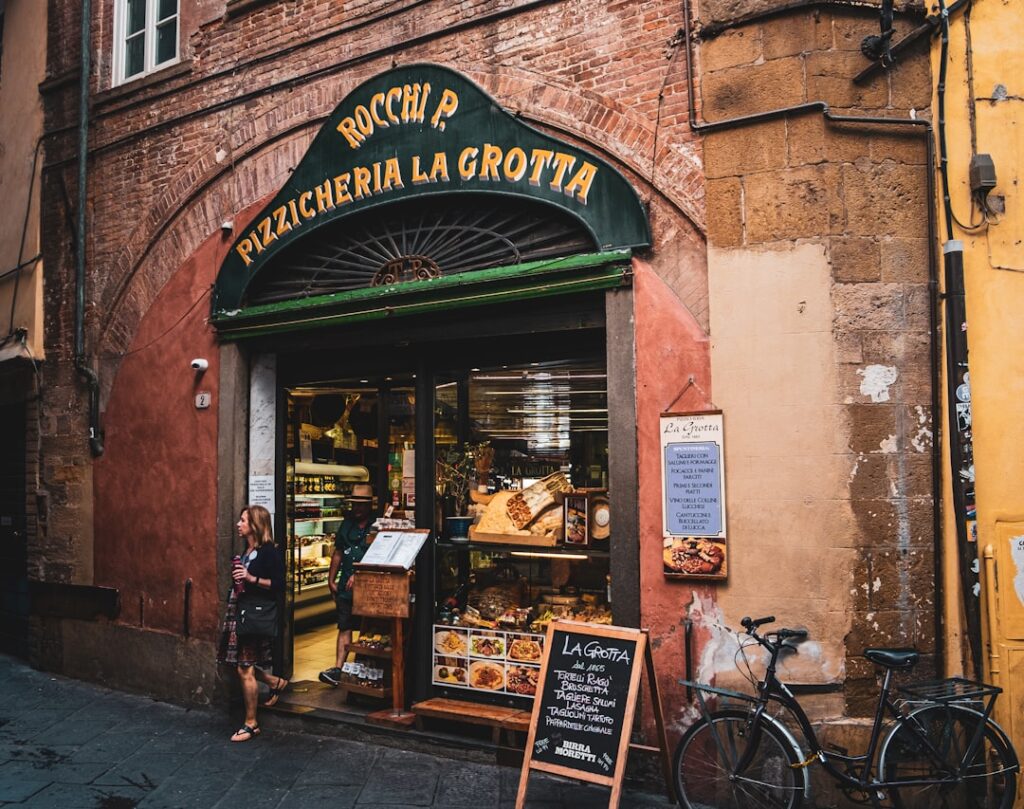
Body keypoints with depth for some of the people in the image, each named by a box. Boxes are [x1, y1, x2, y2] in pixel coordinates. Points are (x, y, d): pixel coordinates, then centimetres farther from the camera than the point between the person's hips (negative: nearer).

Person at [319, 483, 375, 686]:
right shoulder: (347, 524, 12)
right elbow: (338, 554, 18)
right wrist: (331, 579, 13)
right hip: (346, 586, 4)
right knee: (344, 627, 2)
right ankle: (338, 668, 2)